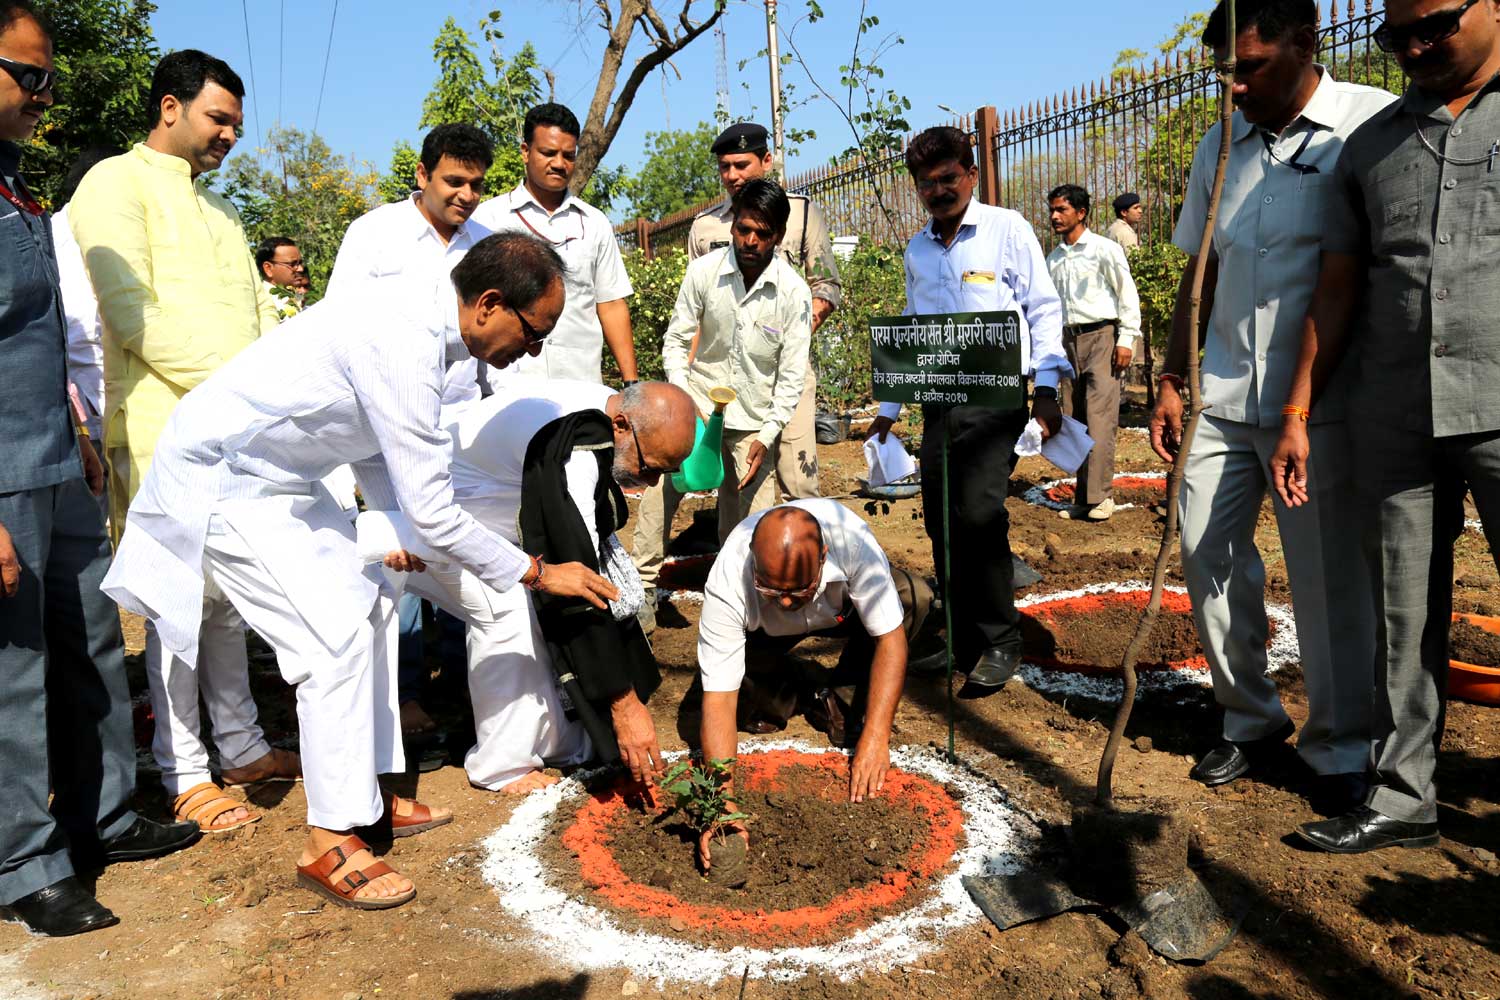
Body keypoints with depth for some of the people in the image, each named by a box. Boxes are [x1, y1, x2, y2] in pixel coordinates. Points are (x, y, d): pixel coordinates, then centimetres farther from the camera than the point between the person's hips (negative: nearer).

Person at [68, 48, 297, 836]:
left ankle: (242, 746, 21)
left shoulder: (218, 206, 24)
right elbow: (132, 312, -12)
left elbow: (258, 309, 20)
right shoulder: (117, 183, -1)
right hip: (167, 427, -7)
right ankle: (184, 777, 7)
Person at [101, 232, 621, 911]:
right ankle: (329, 845, -3)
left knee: (371, 607, 9)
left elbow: (368, 440, 11)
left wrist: (394, 521, -2)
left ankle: (372, 796, 17)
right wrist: (538, 573, -18)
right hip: (221, 480, -10)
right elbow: (434, 516, -29)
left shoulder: (418, 320, -1)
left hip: (279, 478, 10)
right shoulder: (403, 348, -31)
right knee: (337, 635, -15)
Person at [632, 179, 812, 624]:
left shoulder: (794, 291, -10)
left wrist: (767, 436, -11)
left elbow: (792, 373, -6)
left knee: (748, 524, 2)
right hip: (699, 400, 0)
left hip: (754, 419, 0)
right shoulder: (703, 272, -9)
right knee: (660, 486, -14)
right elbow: (675, 339, 0)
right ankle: (642, 589, -2)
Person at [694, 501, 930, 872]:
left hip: (841, 607, 0)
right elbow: (718, 698, -37)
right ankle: (788, 688, 8)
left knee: (913, 595, -30)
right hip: (765, 630, 0)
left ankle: (853, 702, -10)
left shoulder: (852, 538, -41)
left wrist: (875, 737, -41)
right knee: (747, 705, -26)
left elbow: (891, 637, -34)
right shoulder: (726, 584, -40)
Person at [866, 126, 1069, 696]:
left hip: (997, 396, -5)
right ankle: (963, 638, 19)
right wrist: (888, 410, 18)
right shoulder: (917, 249, 15)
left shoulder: (1008, 229, 1)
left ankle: (1000, 643, 0)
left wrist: (1046, 389, -10)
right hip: (939, 400, 5)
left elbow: (1043, 310, 0)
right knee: (941, 521, 4)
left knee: (979, 512, -17)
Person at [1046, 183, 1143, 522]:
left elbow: (1128, 295, -2)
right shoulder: (1052, 260, 15)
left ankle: (1101, 495, -10)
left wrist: (1126, 340, -9)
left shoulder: (1104, 249, -1)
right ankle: (1083, 498, 9)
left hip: (1102, 336, -6)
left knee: (1099, 419, -13)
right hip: (1068, 341, 6)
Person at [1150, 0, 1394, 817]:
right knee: (1206, 553, 5)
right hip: (1223, 396, 5)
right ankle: (1249, 720, 23)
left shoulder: (1373, 124, -4)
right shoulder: (1218, 147, 12)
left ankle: (1339, 749, 19)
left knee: (1329, 576, 2)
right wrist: (1171, 379, 12)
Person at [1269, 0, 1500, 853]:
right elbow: (1338, 289, 13)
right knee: (1404, 617, 9)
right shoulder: (1370, 146, 15)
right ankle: (1403, 796, 19)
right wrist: (1299, 416, 8)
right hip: (1395, 421, 3)